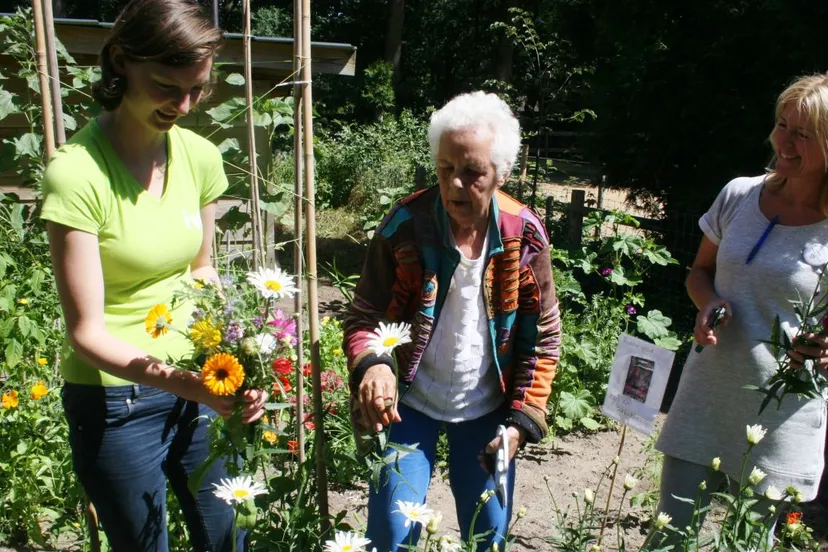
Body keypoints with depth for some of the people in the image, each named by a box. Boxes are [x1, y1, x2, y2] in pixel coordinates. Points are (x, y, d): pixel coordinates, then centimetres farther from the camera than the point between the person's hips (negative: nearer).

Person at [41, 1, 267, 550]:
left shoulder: (200, 155, -4)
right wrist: (173, 379, -33)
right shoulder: (77, 171, -20)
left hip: (198, 382, 5)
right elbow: (87, 332, -18)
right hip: (115, 397, -4)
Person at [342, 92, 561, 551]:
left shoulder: (524, 234, -11)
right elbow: (363, 316, -9)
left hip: (486, 409, 2)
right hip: (409, 402, -1)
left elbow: (542, 338, -2)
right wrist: (372, 366, -31)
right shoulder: (405, 225, -16)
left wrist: (522, 421, -8)